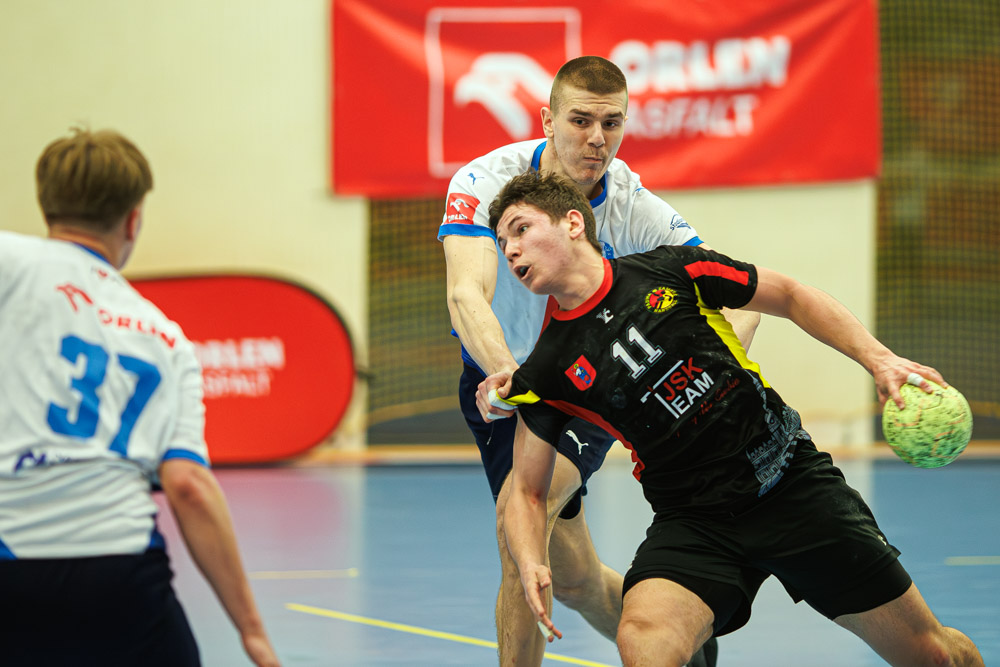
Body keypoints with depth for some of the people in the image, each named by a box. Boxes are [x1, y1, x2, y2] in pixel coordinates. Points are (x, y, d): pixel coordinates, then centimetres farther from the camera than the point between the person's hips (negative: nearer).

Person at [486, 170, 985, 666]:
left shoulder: (669, 270, -3)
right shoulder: (546, 375, -1)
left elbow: (789, 296, 9)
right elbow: (528, 491, 6)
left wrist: (878, 359, -3)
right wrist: (530, 564, -14)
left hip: (793, 480, 0)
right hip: (691, 522, 0)